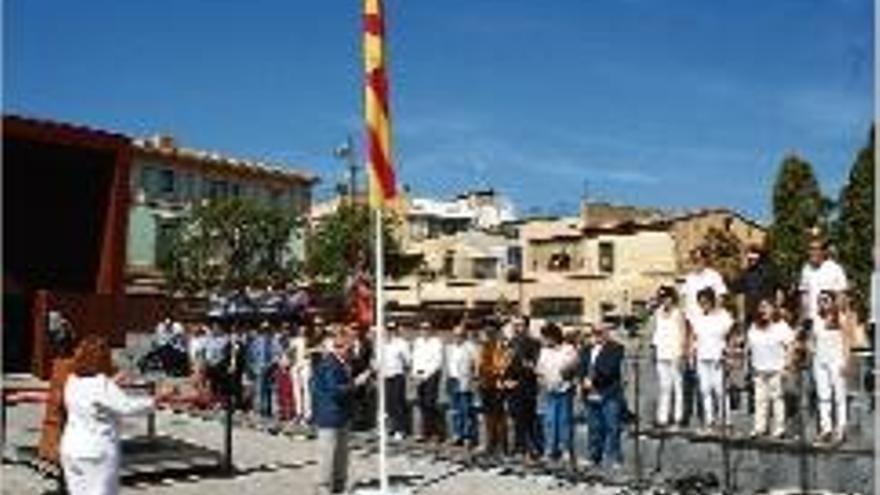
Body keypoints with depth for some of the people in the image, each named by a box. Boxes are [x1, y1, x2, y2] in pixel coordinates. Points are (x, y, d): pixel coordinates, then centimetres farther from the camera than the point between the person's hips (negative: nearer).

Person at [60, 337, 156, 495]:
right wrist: (155, 401, -17)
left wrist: (113, 382, 20)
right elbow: (127, 407, -24)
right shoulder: (102, 385, -18)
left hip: (71, 450, 8)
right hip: (97, 452, -8)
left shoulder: (72, 382, 6)